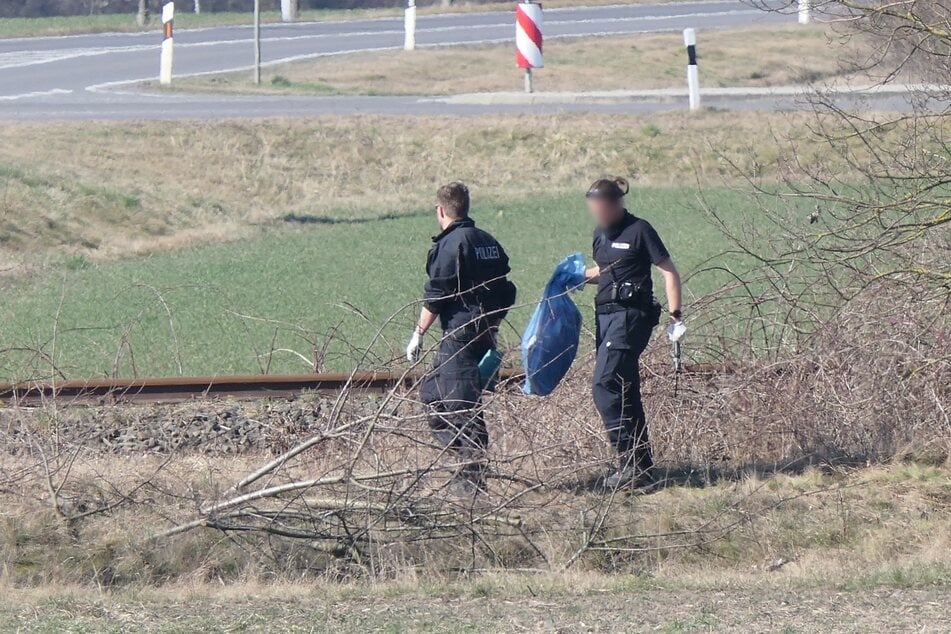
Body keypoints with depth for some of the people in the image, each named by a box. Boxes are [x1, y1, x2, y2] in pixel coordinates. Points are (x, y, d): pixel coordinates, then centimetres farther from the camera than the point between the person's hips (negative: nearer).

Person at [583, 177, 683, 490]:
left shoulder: (639, 230, -9)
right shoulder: (601, 233, 14)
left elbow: (669, 271, -8)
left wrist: (675, 313, -15)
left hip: (630, 315, -8)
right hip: (607, 314, 8)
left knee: (605, 385, -18)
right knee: (625, 392, 8)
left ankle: (631, 461, -17)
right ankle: (642, 468, 12)